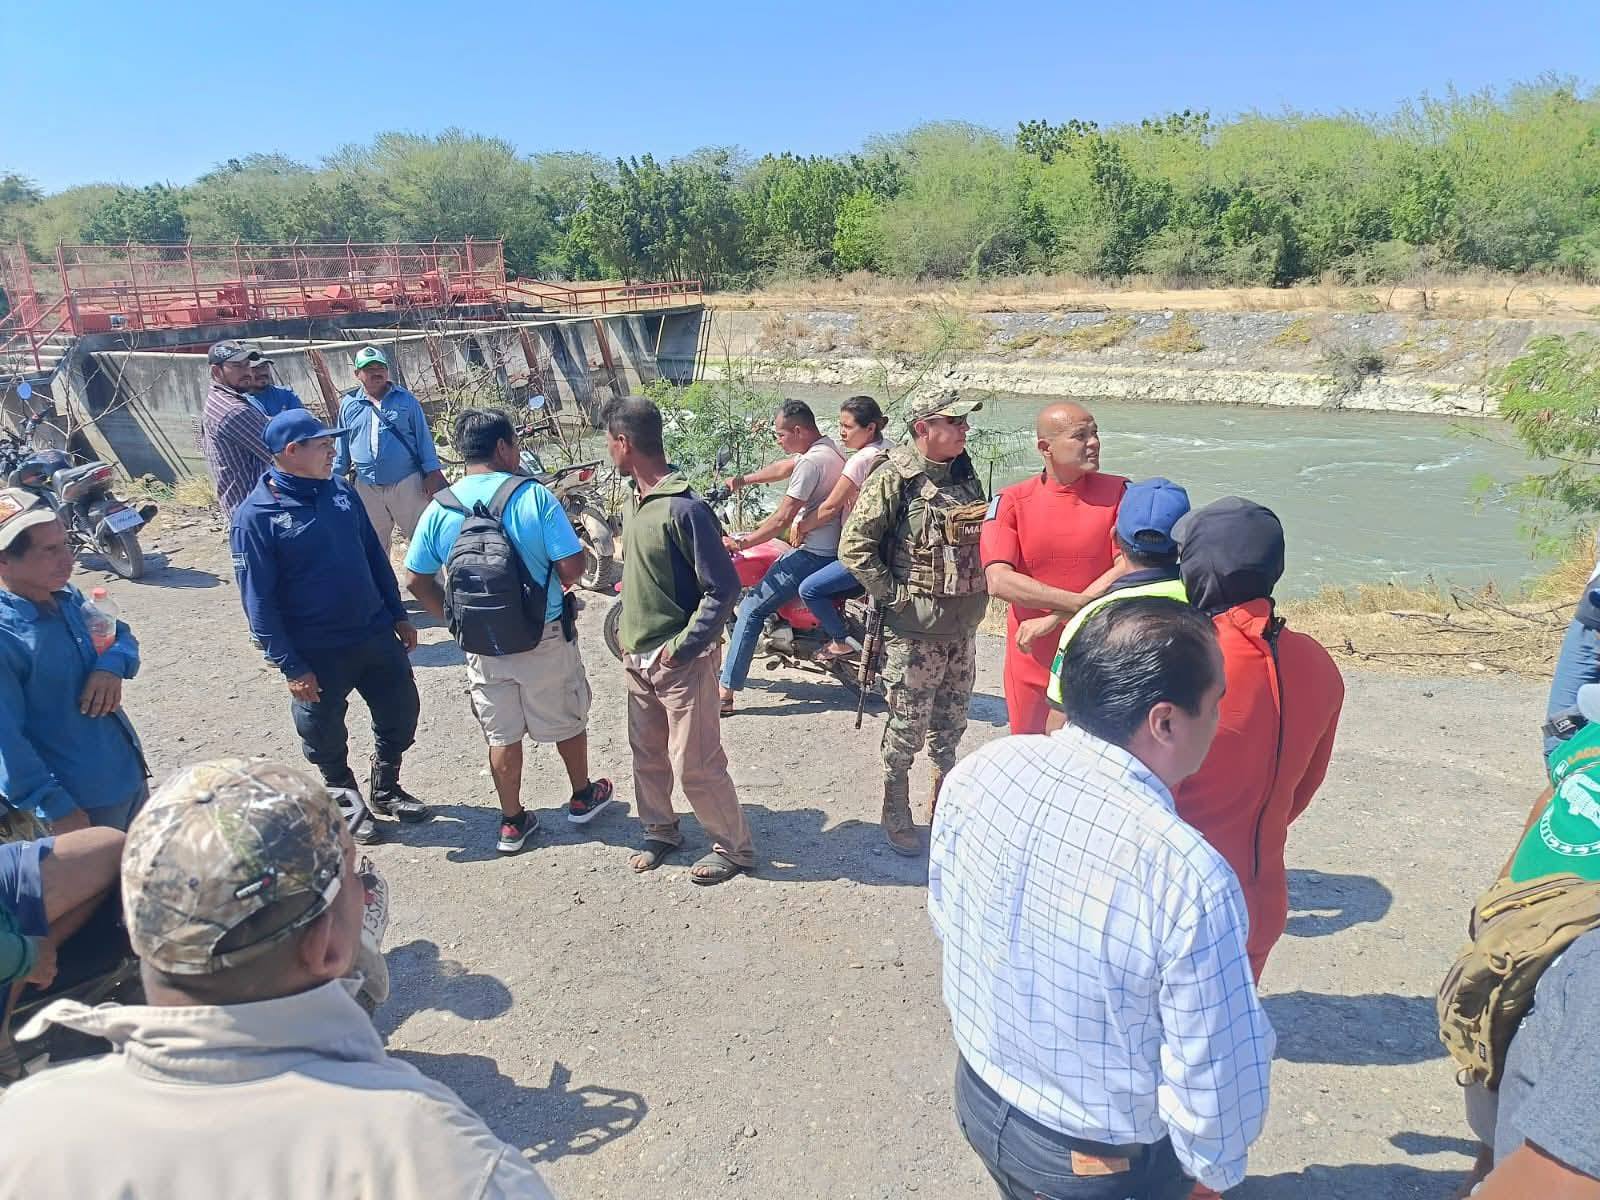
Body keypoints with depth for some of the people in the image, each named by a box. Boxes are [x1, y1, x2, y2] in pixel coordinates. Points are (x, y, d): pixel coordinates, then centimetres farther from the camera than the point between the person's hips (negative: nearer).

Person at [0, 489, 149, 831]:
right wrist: (58, 809, -20)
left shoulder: (67, 597, 0)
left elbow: (121, 634, 15)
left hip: (129, 776, 8)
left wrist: (112, 666, -9)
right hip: (81, 805, -8)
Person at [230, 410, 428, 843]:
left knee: (400, 714, 15)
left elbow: (375, 556, 11)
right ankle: (347, 802, 36)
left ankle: (386, 790, 38)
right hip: (318, 654, -5)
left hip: (376, 635, 5)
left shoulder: (340, 491, 2)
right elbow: (258, 601, -15)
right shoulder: (256, 516, -15)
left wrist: (399, 615, 11)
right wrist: (291, 667, -17)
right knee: (326, 738, 11)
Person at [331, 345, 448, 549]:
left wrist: (432, 473, -6)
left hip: (407, 483, -3)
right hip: (367, 487, 3)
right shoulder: (349, 404, 6)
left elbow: (423, 437, 0)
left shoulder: (405, 399, 0)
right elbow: (342, 450, 13)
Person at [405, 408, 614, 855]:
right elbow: (572, 569, -18)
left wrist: (456, 619, 11)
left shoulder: (440, 509, -5)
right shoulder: (535, 497, -16)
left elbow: (416, 581, 0)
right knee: (567, 721, 20)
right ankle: (583, 797, 38)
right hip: (545, 637, -2)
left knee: (502, 735, 16)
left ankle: (512, 822, 27)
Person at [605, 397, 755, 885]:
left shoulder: (683, 508, -22)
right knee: (647, 753, 19)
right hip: (638, 656, 8)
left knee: (694, 763, 0)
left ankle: (734, 847, 17)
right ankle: (660, 830, 38)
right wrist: (631, 635, 14)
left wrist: (680, 648, -20)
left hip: (682, 660, -8)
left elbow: (723, 588, -21)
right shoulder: (638, 499, 5)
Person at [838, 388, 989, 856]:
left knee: (950, 727, 18)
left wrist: (977, 592, 9)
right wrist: (895, 594, -17)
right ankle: (895, 816, 21)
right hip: (913, 630, -7)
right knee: (906, 729, 4)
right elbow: (855, 546, -17)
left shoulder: (966, 475, 8)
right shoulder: (893, 479, -14)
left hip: (963, 628, 7)